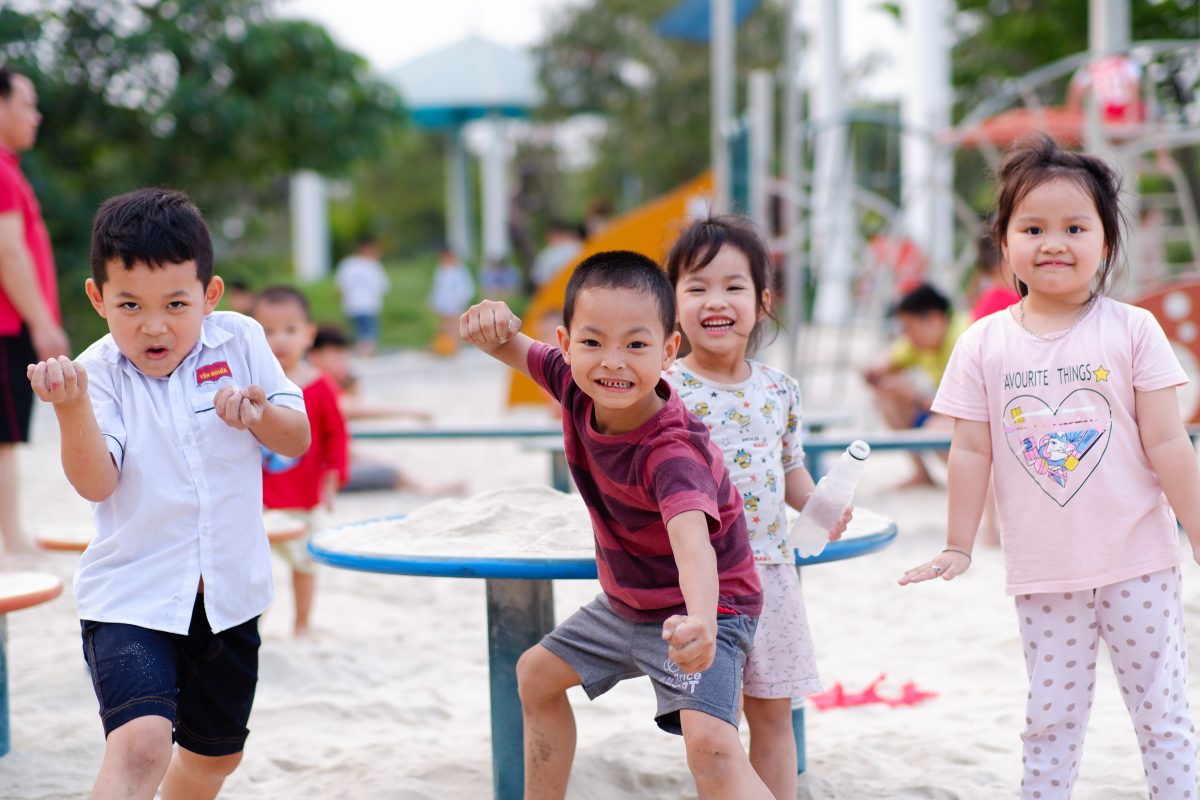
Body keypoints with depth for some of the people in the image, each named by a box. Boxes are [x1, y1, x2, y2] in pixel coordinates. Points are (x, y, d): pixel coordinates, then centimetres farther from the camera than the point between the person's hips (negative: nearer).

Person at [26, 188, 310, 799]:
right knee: (141, 741, -27)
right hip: (130, 596, -4)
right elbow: (96, 483, -24)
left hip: (229, 592, 4)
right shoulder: (98, 373, -12)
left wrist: (261, 415, -20)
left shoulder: (240, 342, -4)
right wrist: (73, 408, -41)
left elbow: (298, 439, 1)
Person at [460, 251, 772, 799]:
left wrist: (701, 621, -75)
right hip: (625, 602, 9)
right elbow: (510, 349, 1)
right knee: (536, 673, 24)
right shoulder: (575, 384, -15)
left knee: (710, 744, -28)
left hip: (697, 607, -9)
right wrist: (493, 323, -25)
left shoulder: (671, 451, -37)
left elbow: (692, 539, -54)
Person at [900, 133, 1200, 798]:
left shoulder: (1133, 330, -4)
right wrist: (956, 549, 4)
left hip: (1137, 562, -1)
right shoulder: (984, 344, 0)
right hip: (1043, 572, 1)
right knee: (1051, 716, 11)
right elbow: (972, 451, 3)